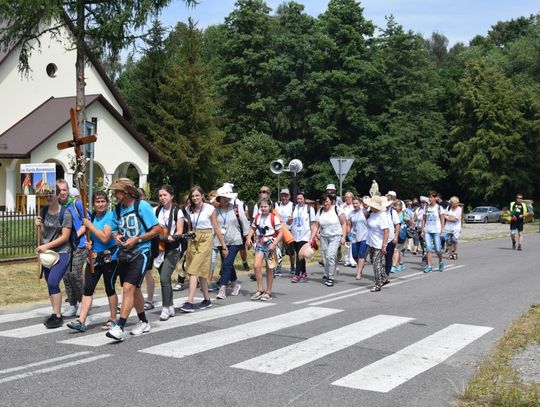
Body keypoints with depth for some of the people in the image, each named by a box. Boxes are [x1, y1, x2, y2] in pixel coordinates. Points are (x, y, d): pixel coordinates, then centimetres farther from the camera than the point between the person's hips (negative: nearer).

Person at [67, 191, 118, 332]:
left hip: (109, 257, -6)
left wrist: (90, 225, -15)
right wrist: (88, 243, 1)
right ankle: (81, 321, -4)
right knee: (88, 289, -1)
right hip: (94, 257, 6)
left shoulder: (110, 216, -11)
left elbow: (105, 238, -21)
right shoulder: (92, 217, 9)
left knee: (109, 288, 5)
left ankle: (113, 319, 19)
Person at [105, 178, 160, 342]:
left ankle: (120, 328, -19)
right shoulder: (118, 209, 8)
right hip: (124, 253, 7)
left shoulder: (142, 206, -11)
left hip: (140, 253, -7)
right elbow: (114, 229, 19)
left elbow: (156, 229, -11)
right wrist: (117, 237, -4)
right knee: (134, 289, 16)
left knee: (128, 287, -18)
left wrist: (136, 239, -18)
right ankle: (144, 323, 33)